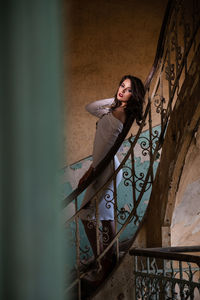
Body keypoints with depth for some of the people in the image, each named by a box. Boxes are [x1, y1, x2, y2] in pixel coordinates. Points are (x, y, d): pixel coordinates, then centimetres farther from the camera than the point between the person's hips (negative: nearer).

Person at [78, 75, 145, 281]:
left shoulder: (118, 114, -16)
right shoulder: (115, 110, 12)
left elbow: (106, 146, -20)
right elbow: (89, 107, 21)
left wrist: (90, 171, -18)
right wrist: (114, 100, 11)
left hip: (105, 169, -9)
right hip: (108, 167, 9)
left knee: (87, 215, -9)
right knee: (106, 217, 15)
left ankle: (106, 267, -6)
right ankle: (111, 260, 24)